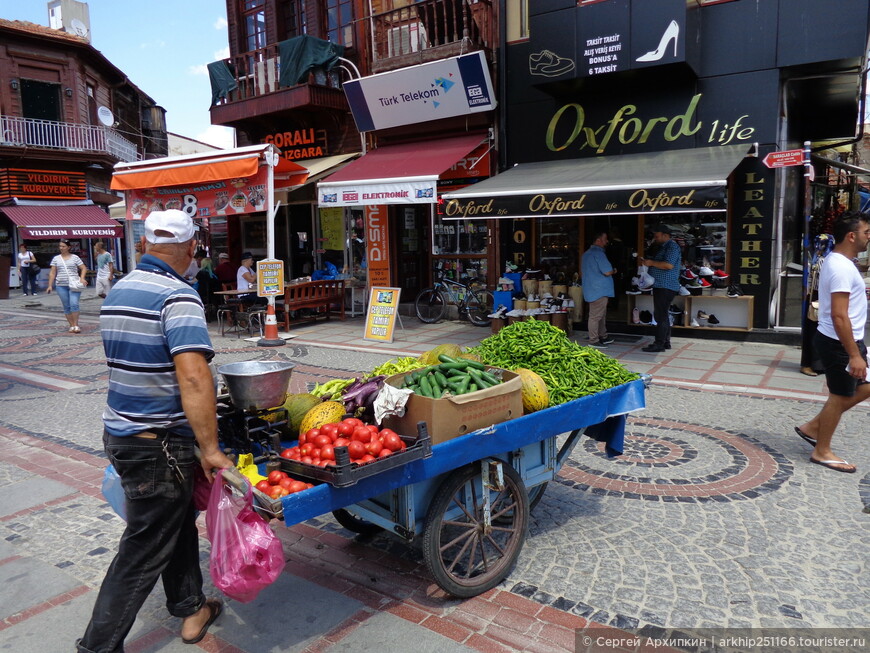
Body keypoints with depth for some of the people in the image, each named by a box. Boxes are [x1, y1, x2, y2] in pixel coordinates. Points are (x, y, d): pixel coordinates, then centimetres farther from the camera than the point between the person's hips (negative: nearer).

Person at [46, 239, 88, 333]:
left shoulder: (75, 257, 5)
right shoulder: (56, 259, 11)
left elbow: (83, 268, 4)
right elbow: (52, 273, 10)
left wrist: (82, 278, -13)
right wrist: (50, 285, 5)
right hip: (61, 286, 3)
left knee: (74, 304, -14)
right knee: (66, 307, 4)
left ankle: (76, 325, -8)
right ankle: (71, 326, 9)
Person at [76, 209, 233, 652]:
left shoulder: (118, 291, 8)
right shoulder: (178, 295, -20)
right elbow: (193, 374, -31)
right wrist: (210, 449, -27)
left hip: (120, 430, 9)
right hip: (157, 444, -9)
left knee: (179, 520, 24)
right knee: (144, 551, 6)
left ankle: (189, 607, 38)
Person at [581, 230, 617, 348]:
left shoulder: (586, 254, 15)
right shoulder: (598, 253, -17)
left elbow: (582, 270, 25)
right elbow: (608, 272, -20)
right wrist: (614, 271, 3)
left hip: (592, 289, 10)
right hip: (599, 290, -10)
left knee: (602, 315, 19)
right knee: (596, 316, -6)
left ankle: (602, 337, 27)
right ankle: (594, 341, -3)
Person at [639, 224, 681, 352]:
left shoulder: (672, 247, -13)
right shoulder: (663, 246, 19)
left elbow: (669, 265, -26)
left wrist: (651, 263, -16)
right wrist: (646, 262, 10)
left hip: (666, 287, -11)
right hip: (660, 286, 11)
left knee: (660, 315, -10)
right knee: (662, 315, 14)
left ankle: (659, 344, -8)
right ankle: (665, 342, 21)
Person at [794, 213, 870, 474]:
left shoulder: (837, 261, 11)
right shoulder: (842, 268, -22)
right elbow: (839, 316, -26)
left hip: (846, 340, 10)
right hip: (840, 343, -10)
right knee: (840, 396, 3)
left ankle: (812, 427, 24)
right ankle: (822, 451, 17)